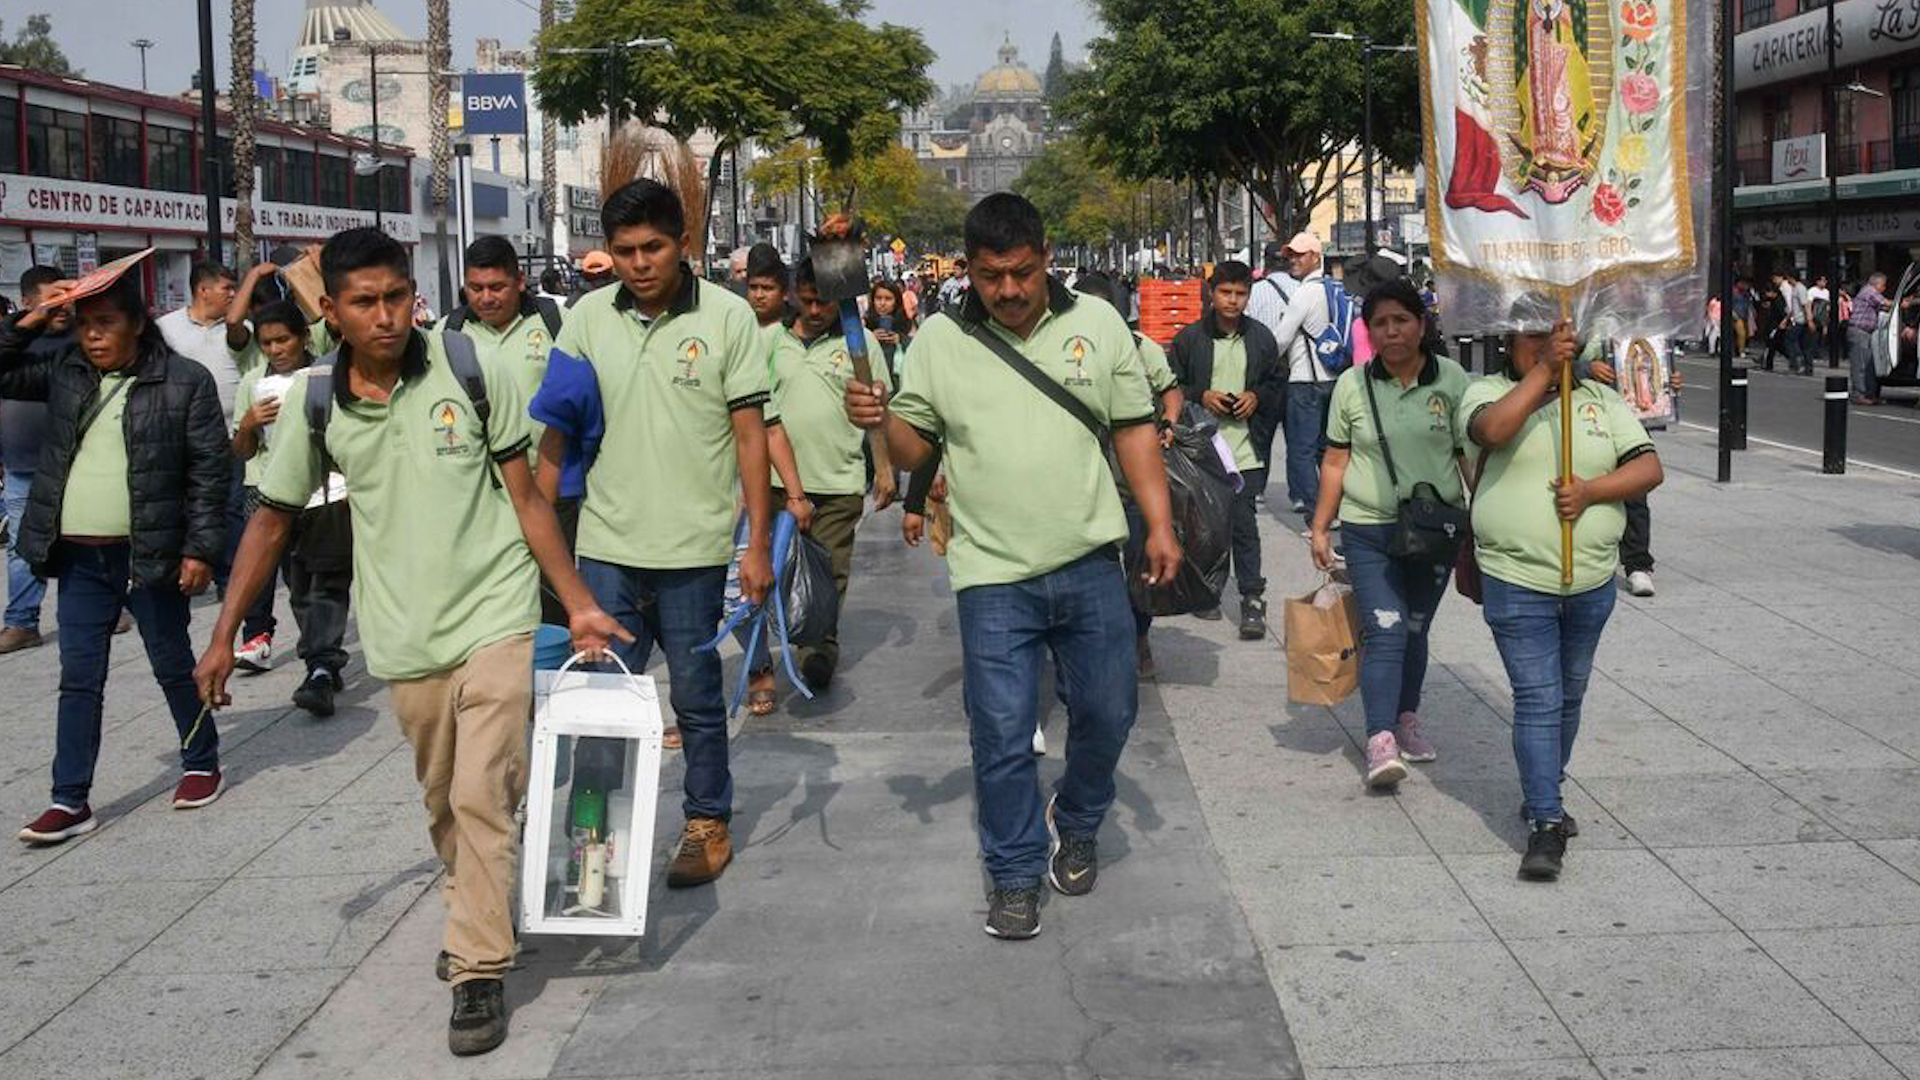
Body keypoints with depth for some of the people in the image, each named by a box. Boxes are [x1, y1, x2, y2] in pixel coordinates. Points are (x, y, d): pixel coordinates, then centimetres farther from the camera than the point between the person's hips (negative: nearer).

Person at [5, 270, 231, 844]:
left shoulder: (185, 381, -7)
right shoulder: (64, 371, 6)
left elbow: (210, 468, -7)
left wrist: (200, 548, -11)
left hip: (149, 557, -4)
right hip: (78, 560, 4)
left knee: (174, 666, 11)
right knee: (79, 680, 6)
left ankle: (201, 763, 30)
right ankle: (71, 800, 11)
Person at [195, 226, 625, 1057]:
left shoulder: (469, 368, -9)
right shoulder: (314, 401, -3)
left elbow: (525, 498, -3)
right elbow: (272, 520, 8)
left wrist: (579, 604, -4)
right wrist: (223, 636, 6)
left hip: (494, 617, -3)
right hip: (403, 637, 3)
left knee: (482, 798, -10)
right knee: (443, 803, 16)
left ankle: (479, 972, -1)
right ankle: (476, 918, 40)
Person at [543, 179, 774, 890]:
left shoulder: (727, 316, -4)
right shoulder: (588, 319, 3)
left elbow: (750, 433, -3)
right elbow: (556, 431, 9)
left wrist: (758, 544, -6)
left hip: (694, 546, -2)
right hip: (606, 545, 2)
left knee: (697, 697, 9)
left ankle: (708, 824, 24)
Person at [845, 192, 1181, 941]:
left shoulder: (1096, 324, 3)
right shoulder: (940, 340, 2)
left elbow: (1134, 429, 7)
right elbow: (914, 448, 5)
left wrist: (1159, 525, 1)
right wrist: (879, 420, -17)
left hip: (1090, 564, 1)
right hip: (993, 576, -1)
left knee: (1107, 713, 11)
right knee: (1002, 736, 0)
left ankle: (1075, 824, 38)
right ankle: (1015, 875, 16)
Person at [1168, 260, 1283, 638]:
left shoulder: (1261, 338, 5)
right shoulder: (1189, 338, -1)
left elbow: (1277, 381, 16)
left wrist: (1256, 396, -3)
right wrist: (1201, 397, -11)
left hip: (1245, 449, 0)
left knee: (1244, 524, -5)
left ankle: (1253, 600, 0)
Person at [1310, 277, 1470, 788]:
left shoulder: (1451, 379, -1)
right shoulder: (1352, 385, 0)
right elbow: (1336, 461, 6)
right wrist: (1320, 527, 6)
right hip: (1369, 530, -1)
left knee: (1415, 630, 13)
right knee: (1385, 630, -12)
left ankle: (1407, 719, 31)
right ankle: (1381, 741, -18)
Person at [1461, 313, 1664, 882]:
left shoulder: (1602, 401, 9)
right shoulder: (1490, 391, -1)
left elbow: (1649, 467, 1)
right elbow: (1491, 430, -25)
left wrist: (1591, 491, -15)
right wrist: (1543, 371, -28)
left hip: (1592, 581, 4)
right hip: (1517, 582, -4)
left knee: (1569, 696, 17)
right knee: (1537, 699, -8)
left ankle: (1544, 792, 36)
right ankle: (1546, 825, -6)